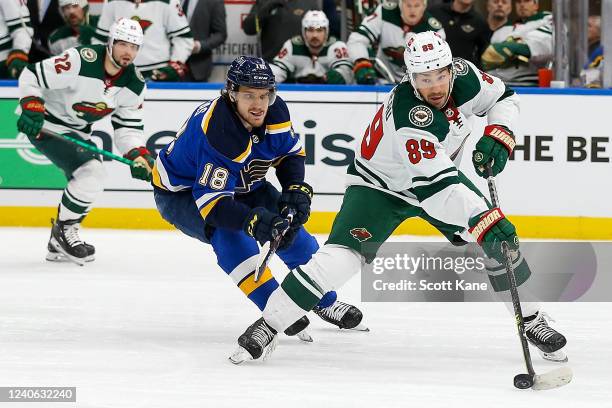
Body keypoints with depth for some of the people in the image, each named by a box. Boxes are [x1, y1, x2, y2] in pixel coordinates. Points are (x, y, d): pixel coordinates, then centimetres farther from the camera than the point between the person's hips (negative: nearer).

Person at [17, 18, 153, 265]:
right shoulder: (80, 61, -27)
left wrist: (139, 155, -16)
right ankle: (64, 231, -6)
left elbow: (128, 126, 0)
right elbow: (31, 76, -21)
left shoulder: (134, 84, -6)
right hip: (46, 125, -8)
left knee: (90, 181, 11)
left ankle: (59, 244, 26)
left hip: (77, 131, 8)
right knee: (91, 173, -21)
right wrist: (31, 109, -31)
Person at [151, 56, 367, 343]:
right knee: (230, 234, -33)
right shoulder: (217, 131, -41)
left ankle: (325, 303, 21)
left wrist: (296, 191, -16)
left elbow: (290, 152, 1)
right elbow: (211, 200, -44)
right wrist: (251, 220, -58)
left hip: (240, 184, 7)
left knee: (292, 231, 0)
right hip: (181, 192, -7)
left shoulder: (275, 112, -18)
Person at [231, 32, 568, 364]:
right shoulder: (410, 115, -39)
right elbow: (436, 187, -44)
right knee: (341, 256, -21)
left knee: (500, 244, -3)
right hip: (379, 185, -6)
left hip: (439, 172, 6)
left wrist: (497, 136, -18)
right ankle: (267, 326, -10)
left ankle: (531, 321, 17)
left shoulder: (464, 75, -20)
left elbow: (503, 97, 1)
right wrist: (485, 220, -51)